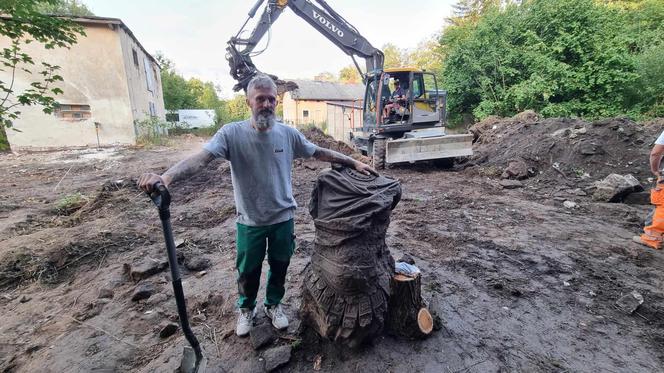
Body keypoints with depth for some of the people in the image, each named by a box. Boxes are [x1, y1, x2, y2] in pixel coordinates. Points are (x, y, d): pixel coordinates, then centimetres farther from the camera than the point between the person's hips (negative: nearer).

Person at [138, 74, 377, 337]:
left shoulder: (288, 133, -6)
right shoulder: (232, 133, -15)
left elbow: (321, 153, 3)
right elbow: (201, 158, -27)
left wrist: (354, 163, 3)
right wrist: (166, 177, -45)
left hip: (283, 218, 2)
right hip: (250, 222, -2)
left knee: (279, 267, 20)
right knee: (248, 271, 18)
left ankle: (274, 304, 48)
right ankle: (246, 309, 48)